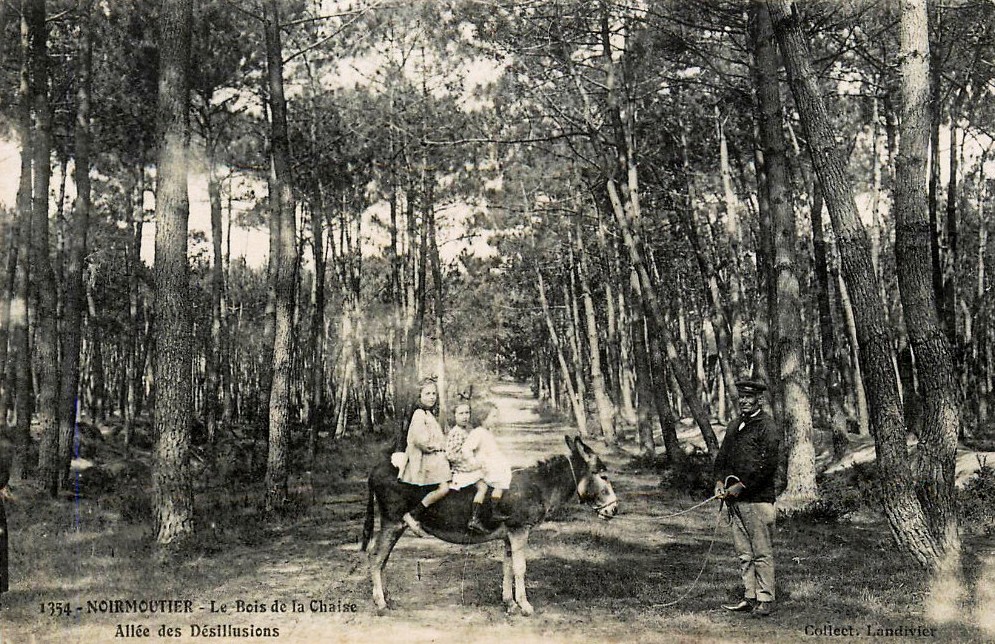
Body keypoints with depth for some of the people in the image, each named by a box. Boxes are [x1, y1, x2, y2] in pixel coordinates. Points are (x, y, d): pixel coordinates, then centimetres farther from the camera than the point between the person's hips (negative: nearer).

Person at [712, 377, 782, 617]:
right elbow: (723, 456, 21)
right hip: (735, 499, 8)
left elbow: (768, 465, -15)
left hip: (758, 499, -7)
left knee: (762, 552, -1)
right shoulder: (734, 425, 16)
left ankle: (765, 600, 6)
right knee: (744, 552, 11)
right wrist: (720, 481, 5)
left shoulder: (767, 427, -8)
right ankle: (750, 597, 19)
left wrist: (741, 486, -15)